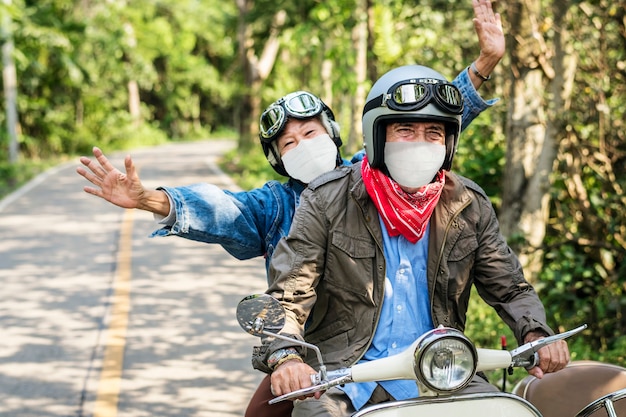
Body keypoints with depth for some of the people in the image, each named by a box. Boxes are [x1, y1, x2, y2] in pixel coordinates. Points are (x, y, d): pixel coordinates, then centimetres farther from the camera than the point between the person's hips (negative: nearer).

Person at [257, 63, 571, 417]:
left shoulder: (469, 207, 5)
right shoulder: (327, 200, -4)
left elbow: (509, 288, 11)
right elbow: (288, 295, -9)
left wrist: (535, 335, -11)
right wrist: (286, 358, -29)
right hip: (345, 374, -2)